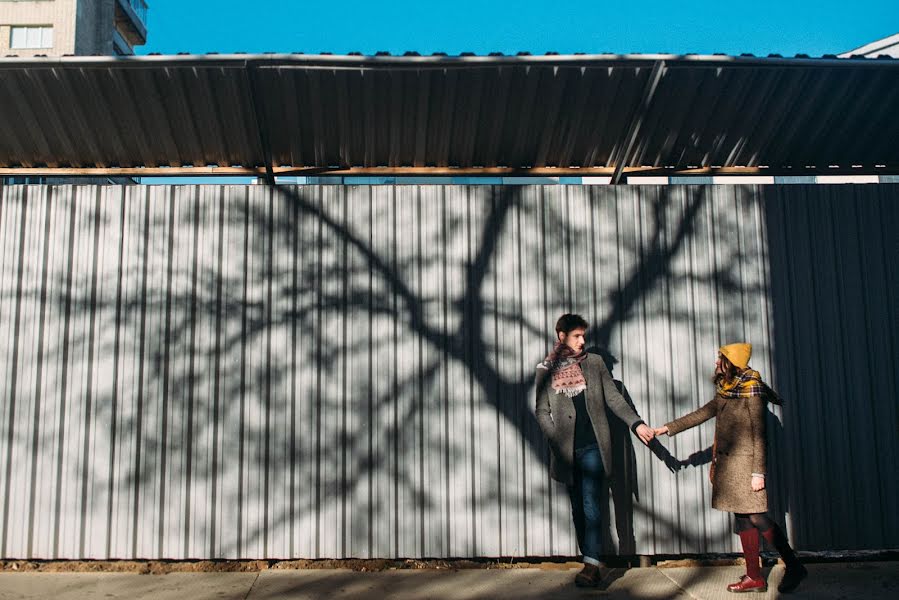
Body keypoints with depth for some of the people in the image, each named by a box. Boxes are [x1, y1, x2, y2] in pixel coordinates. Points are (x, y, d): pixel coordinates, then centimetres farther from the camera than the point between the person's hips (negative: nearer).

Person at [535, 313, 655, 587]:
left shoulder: (594, 362, 6)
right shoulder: (545, 369, 5)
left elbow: (614, 398, 6)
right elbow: (542, 411, 5)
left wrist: (636, 423, -5)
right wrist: (557, 441, -7)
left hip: (593, 446, -1)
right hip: (566, 450, 2)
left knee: (590, 505, -10)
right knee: (578, 508, 7)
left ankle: (591, 565, -12)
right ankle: (590, 564, 14)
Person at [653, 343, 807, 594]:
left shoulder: (751, 390, -10)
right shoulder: (724, 392, 13)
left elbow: (758, 433, -13)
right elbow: (701, 414, 20)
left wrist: (758, 472, -16)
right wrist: (668, 428, 20)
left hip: (745, 463, -8)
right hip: (728, 464, 8)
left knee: (757, 518, -8)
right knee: (743, 519, 8)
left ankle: (794, 567, 5)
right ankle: (754, 577, 12)